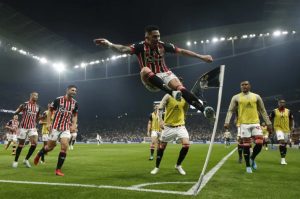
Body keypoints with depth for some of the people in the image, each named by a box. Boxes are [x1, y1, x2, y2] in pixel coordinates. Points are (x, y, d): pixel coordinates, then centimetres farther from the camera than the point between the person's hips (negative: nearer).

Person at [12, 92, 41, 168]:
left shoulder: (37, 107, 9)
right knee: (21, 144, 5)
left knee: (35, 143, -12)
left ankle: (26, 160, 4)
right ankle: (15, 161, 22)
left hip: (33, 127, 4)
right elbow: (15, 113, -5)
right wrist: (21, 109, -26)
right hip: (24, 127, -4)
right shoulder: (25, 104, -6)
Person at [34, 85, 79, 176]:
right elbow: (50, 111, 2)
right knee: (50, 146, 8)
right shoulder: (58, 100, -8)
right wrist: (48, 123, -5)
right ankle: (38, 155, 42)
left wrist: (74, 125, 0)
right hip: (55, 127, -2)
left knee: (64, 147, -13)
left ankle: (58, 169, -1)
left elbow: (75, 115, 15)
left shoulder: (75, 103, 3)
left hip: (66, 128, 2)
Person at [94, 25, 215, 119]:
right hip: (151, 80, -2)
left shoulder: (163, 45, 0)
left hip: (165, 74, 2)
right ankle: (172, 92, -46)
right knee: (145, 70, -36)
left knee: (180, 87, -27)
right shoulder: (140, 46, -8)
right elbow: (124, 49, -25)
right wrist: (109, 44, -42)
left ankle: (203, 108, -32)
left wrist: (201, 57, 7)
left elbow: (182, 51, 5)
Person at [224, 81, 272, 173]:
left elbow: (262, 110, 14)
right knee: (246, 145, 0)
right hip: (244, 124, -2)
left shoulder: (256, 96, 10)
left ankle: (252, 158, 21)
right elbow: (230, 110, 0)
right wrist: (227, 122, -13)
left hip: (255, 123, 2)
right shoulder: (236, 97, 4)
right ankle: (248, 166, 14)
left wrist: (268, 123, 10)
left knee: (259, 143, -7)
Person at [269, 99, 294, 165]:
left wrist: (292, 126, 5)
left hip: (286, 130, 4)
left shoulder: (288, 111, 5)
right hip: (278, 128, -4)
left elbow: (291, 119, 15)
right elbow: (270, 119, 5)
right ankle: (282, 159, -15)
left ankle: (284, 158, 25)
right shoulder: (274, 111, -3)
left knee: (285, 144, 10)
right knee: (281, 142, -22)